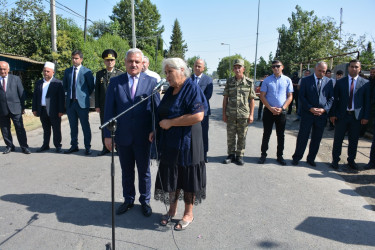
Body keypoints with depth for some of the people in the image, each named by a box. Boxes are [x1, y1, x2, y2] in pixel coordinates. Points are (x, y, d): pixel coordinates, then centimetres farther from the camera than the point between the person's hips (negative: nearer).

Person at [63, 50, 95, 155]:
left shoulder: (86, 71, -3)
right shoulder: (67, 71, 12)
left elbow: (91, 86, 2)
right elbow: (65, 86, 22)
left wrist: (85, 95, 4)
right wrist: (69, 93, 13)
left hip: (82, 102, -5)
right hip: (70, 102, 5)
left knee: (85, 126, 1)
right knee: (73, 126, 12)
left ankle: (87, 147, 10)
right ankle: (74, 146, 23)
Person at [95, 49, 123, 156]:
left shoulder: (120, 74, 2)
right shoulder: (99, 74, 10)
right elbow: (97, 90, 9)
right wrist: (97, 105, 3)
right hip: (103, 106, 3)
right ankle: (105, 148, 19)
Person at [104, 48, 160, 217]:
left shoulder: (151, 82, -2)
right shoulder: (115, 82, 1)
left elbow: (157, 108, -1)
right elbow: (109, 109, 1)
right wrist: (107, 134, -3)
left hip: (143, 137, -1)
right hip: (122, 136, 2)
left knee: (144, 171, 14)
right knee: (126, 171, 17)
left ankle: (145, 201, 33)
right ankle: (128, 200, 37)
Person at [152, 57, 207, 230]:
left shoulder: (192, 88, -13)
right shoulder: (170, 90, 12)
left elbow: (198, 115, -25)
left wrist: (170, 123, -20)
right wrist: (156, 131, 7)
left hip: (186, 144, -7)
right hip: (169, 143, 7)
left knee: (187, 177, 6)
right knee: (171, 176, 15)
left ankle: (188, 214, 24)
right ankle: (172, 210, 33)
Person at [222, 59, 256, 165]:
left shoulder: (249, 82, 2)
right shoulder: (229, 82, 6)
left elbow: (252, 100, 3)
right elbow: (225, 98, 7)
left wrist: (251, 114, -3)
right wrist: (224, 113, 2)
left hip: (244, 115, -1)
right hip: (230, 114, 1)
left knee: (242, 137, 6)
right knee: (230, 136, 7)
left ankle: (239, 156, 18)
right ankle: (231, 155, 21)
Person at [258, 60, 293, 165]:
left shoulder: (287, 80, 3)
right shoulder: (267, 80, 1)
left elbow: (290, 96, 3)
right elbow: (262, 96, -1)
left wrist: (282, 108, -11)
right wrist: (270, 108, -11)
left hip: (282, 112, 1)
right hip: (269, 111, -1)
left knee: (281, 135, 9)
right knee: (266, 134, 5)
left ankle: (280, 156, 21)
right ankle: (263, 154, 16)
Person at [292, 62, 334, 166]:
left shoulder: (329, 81, 8)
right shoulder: (306, 80, 2)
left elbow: (331, 98, 6)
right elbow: (301, 96, -3)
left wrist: (324, 109, -10)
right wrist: (310, 108, -14)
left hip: (322, 114, 3)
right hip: (307, 114, -2)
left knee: (316, 139, 10)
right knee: (303, 137, 2)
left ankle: (311, 159, 24)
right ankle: (297, 157, 16)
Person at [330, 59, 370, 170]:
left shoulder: (365, 83, 3)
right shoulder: (340, 82, 3)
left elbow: (367, 101, 3)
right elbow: (335, 99, 2)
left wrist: (365, 116, -3)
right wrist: (333, 114, -4)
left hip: (357, 116, 1)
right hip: (341, 115, 0)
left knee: (353, 140, 9)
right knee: (338, 139, 6)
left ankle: (351, 161, 24)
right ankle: (335, 160, 19)